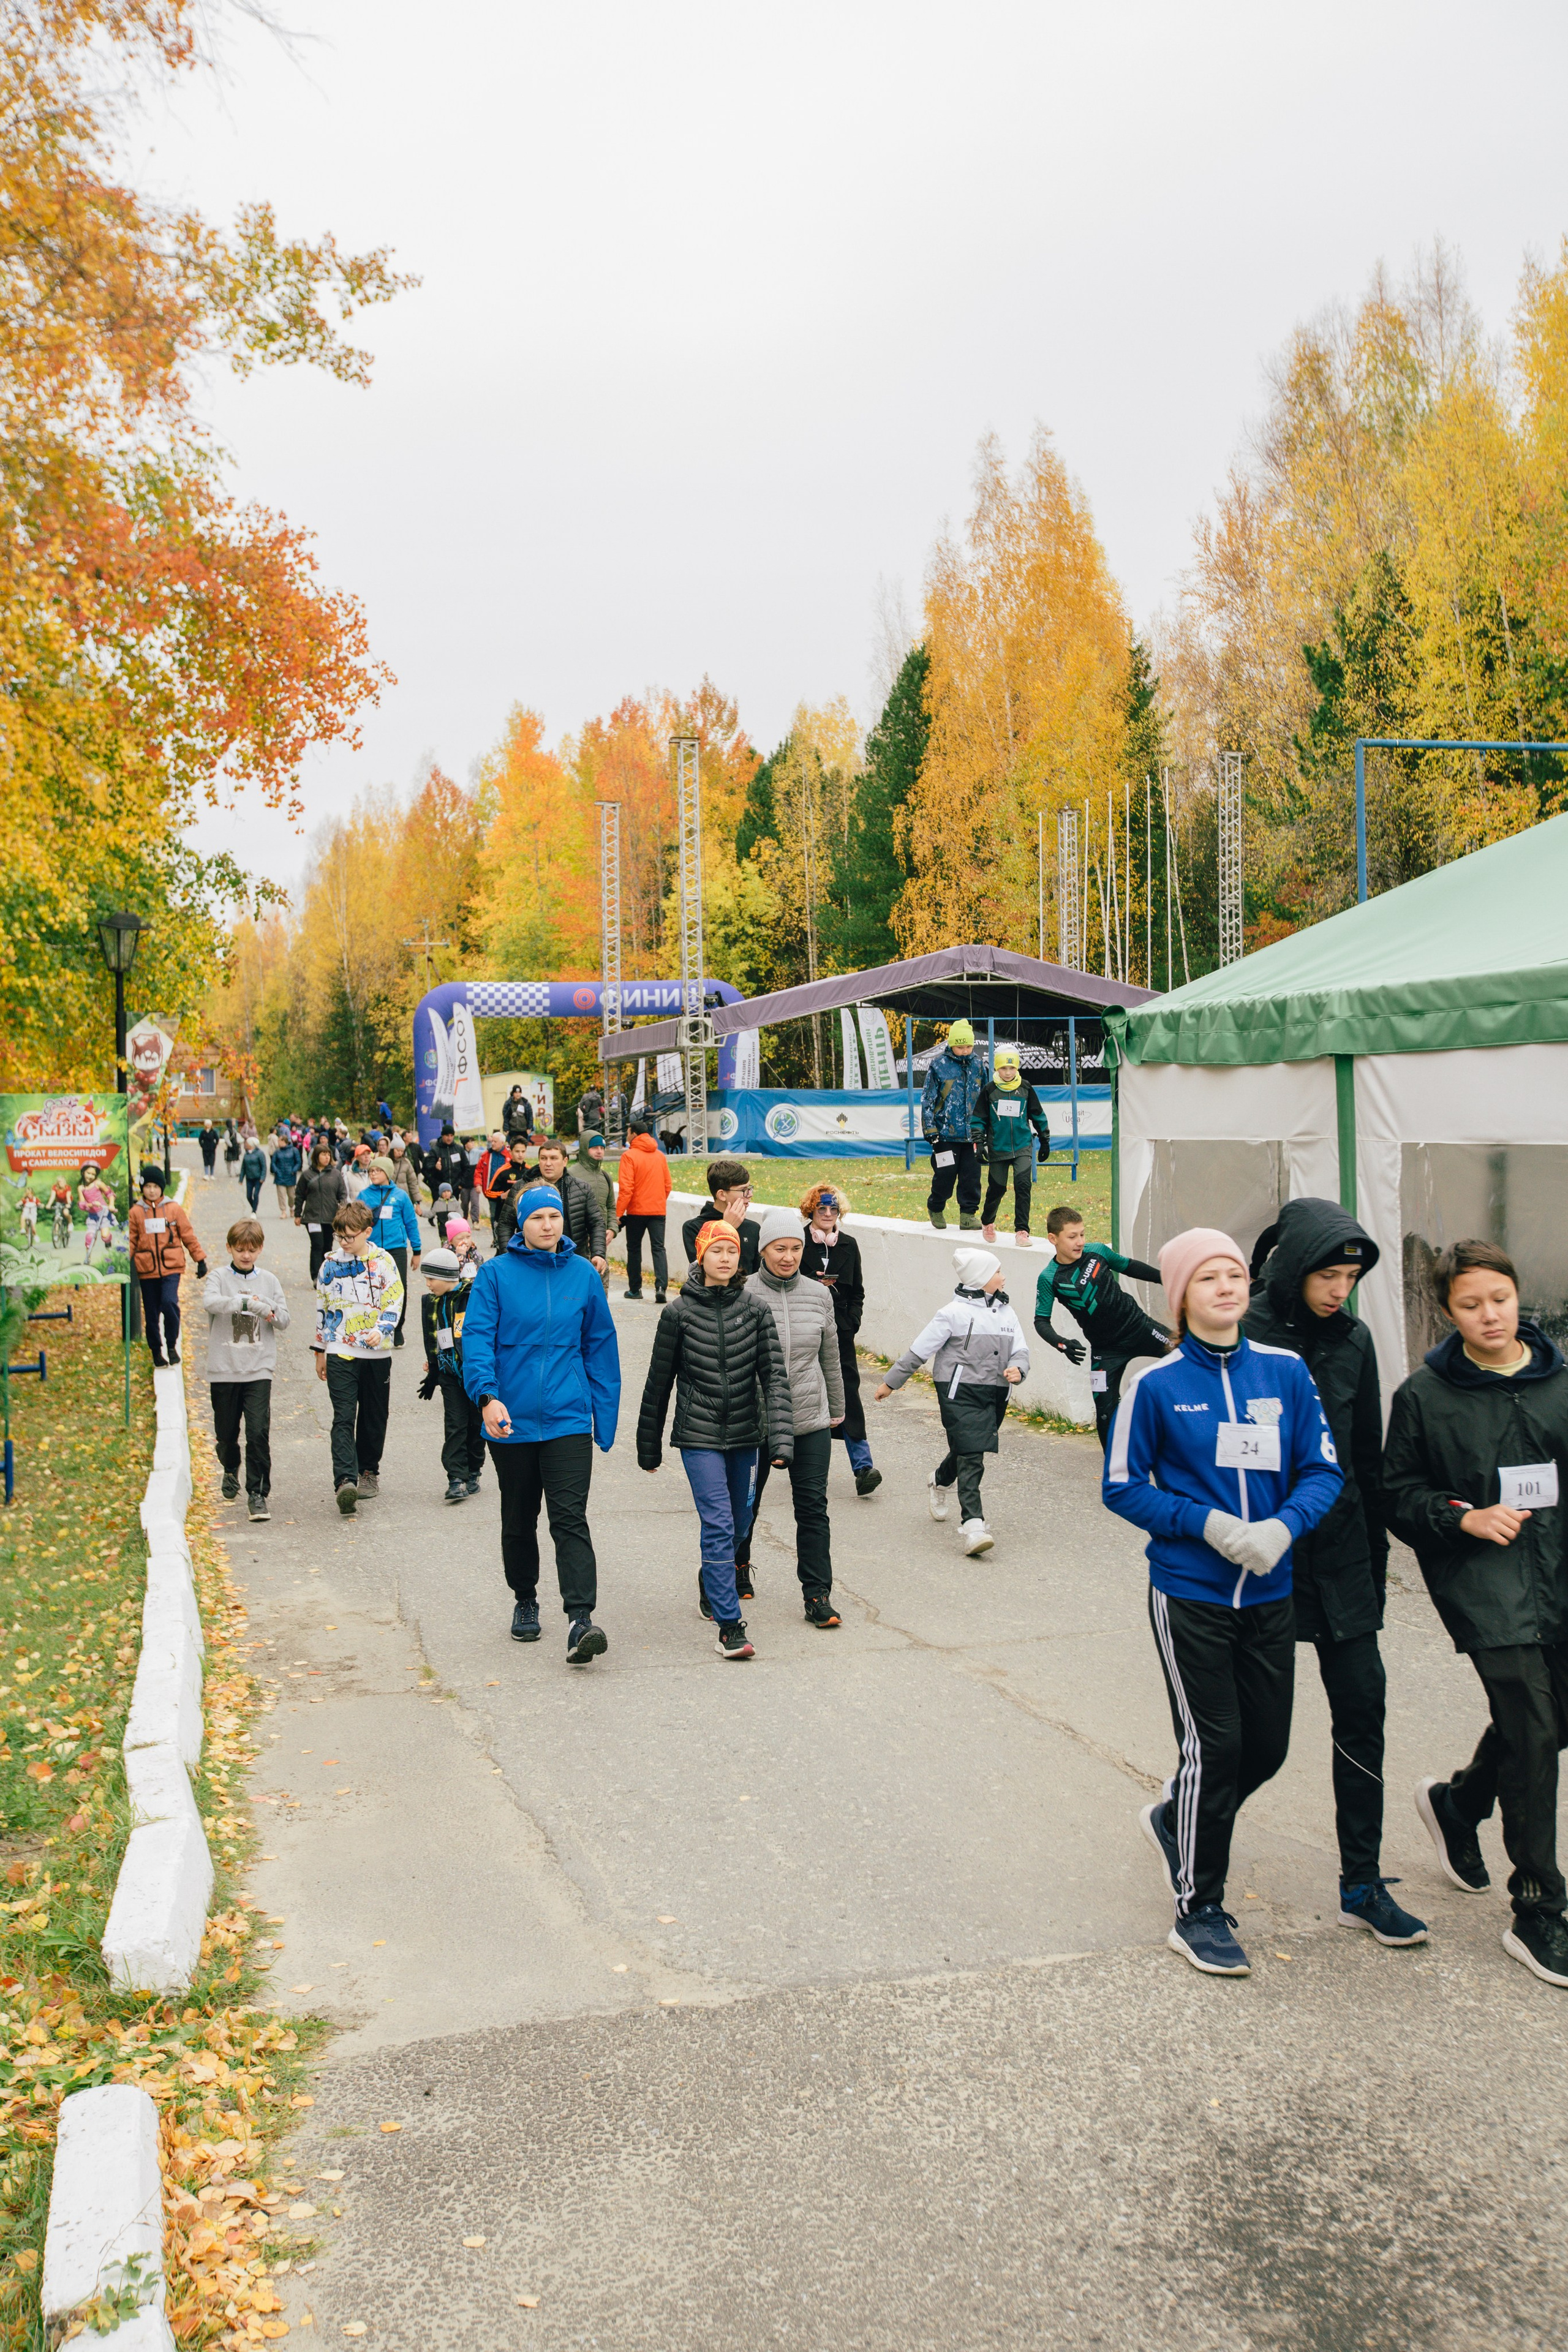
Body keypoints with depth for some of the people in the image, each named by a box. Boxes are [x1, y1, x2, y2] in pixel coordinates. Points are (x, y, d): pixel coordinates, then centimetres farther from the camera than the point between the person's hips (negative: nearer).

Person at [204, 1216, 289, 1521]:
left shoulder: (269, 1281, 8)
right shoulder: (219, 1277, 2)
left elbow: (284, 1321, 6)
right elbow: (210, 1301, -19)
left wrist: (268, 1310, -15)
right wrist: (248, 1303, -29)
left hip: (259, 1370, 0)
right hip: (224, 1369, 0)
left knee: (258, 1432, -11)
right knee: (226, 1432, 11)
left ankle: (257, 1492, -4)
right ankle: (231, 1473, 40)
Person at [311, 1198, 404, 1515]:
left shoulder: (383, 1261, -1)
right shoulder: (331, 1263, 4)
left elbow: (395, 1301, 0)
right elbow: (321, 1308, 12)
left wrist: (381, 1330, -18)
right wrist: (320, 1351, 13)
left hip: (377, 1353, 0)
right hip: (340, 1353, 0)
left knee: (374, 1417, 11)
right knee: (343, 1417, -12)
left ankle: (369, 1471, 28)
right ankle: (345, 1481, -22)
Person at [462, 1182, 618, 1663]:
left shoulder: (583, 1275, 4)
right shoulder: (496, 1274, -2)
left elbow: (600, 1347, 10)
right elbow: (477, 1337, -10)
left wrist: (605, 1415, 8)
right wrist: (487, 1395, -25)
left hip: (568, 1419, 0)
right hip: (511, 1420, 0)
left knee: (570, 1519, -11)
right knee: (519, 1520, 15)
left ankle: (580, 1620, -17)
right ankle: (525, 1601, 35)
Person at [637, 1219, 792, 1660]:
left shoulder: (755, 1310, 1)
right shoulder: (679, 1312, -4)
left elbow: (774, 1375, -5)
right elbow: (659, 1381, 4)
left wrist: (781, 1437, -16)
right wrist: (649, 1445, 9)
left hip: (745, 1435, 3)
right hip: (699, 1437, -3)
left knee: (738, 1524, 15)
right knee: (718, 1524, -12)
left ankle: (713, 1585, 43)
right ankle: (729, 1625, -10)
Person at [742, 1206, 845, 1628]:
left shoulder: (818, 1296, 4)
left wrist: (836, 1410, 19)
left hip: (811, 1420, 2)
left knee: (813, 1506, -2)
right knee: (744, 1503, 15)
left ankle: (818, 1595, 5)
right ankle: (737, 1571, 38)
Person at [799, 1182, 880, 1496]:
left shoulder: (849, 1245, 11)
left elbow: (857, 1292, 14)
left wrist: (851, 1322, 1)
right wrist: (814, 1283, -16)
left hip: (840, 1330, 2)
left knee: (848, 1394, -7)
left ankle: (863, 1466, -12)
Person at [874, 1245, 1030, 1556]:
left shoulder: (1006, 1311, 13)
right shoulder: (954, 1313, -8)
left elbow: (1020, 1349, 12)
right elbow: (920, 1350, -5)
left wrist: (1017, 1369, -12)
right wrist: (890, 1382, 0)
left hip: (995, 1393, 6)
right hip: (960, 1391, -6)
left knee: (965, 1450, 18)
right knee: (971, 1458, -14)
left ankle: (939, 1483, 50)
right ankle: (973, 1525, -18)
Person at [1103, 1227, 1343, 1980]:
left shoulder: (1286, 1371, 0)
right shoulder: (1156, 1384, -8)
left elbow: (1323, 1472, 2)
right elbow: (1123, 1488, -3)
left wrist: (1281, 1527, -17)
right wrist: (1210, 1524, -15)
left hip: (1269, 1594, 4)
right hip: (1189, 1596, -4)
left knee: (1267, 1747, 12)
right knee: (1213, 1745, -1)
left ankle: (1173, 1819, 41)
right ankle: (1197, 1911, 17)